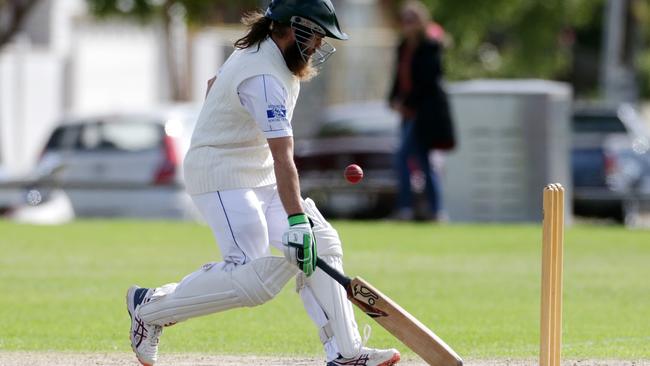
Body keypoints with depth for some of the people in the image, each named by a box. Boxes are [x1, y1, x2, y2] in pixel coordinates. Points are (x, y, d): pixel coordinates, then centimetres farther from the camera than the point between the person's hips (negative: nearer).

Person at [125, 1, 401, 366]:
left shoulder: (260, 52, 7)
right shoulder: (264, 78, -24)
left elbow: (214, 84, 25)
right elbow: (282, 157, -33)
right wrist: (296, 220, -40)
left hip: (259, 178, 11)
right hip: (222, 177, -11)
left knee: (321, 242, -1)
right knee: (255, 278, -21)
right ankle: (152, 307, -5)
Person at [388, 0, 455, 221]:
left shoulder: (429, 47, -11)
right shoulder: (404, 47, 13)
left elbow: (429, 79, -16)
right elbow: (401, 77, 16)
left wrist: (408, 103, -15)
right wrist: (395, 100, 0)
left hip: (426, 110, -9)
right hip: (411, 110, 9)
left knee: (402, 156, -15)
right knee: (422, 161, 9)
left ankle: (404, 208, -14)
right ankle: (436, 210, 12)